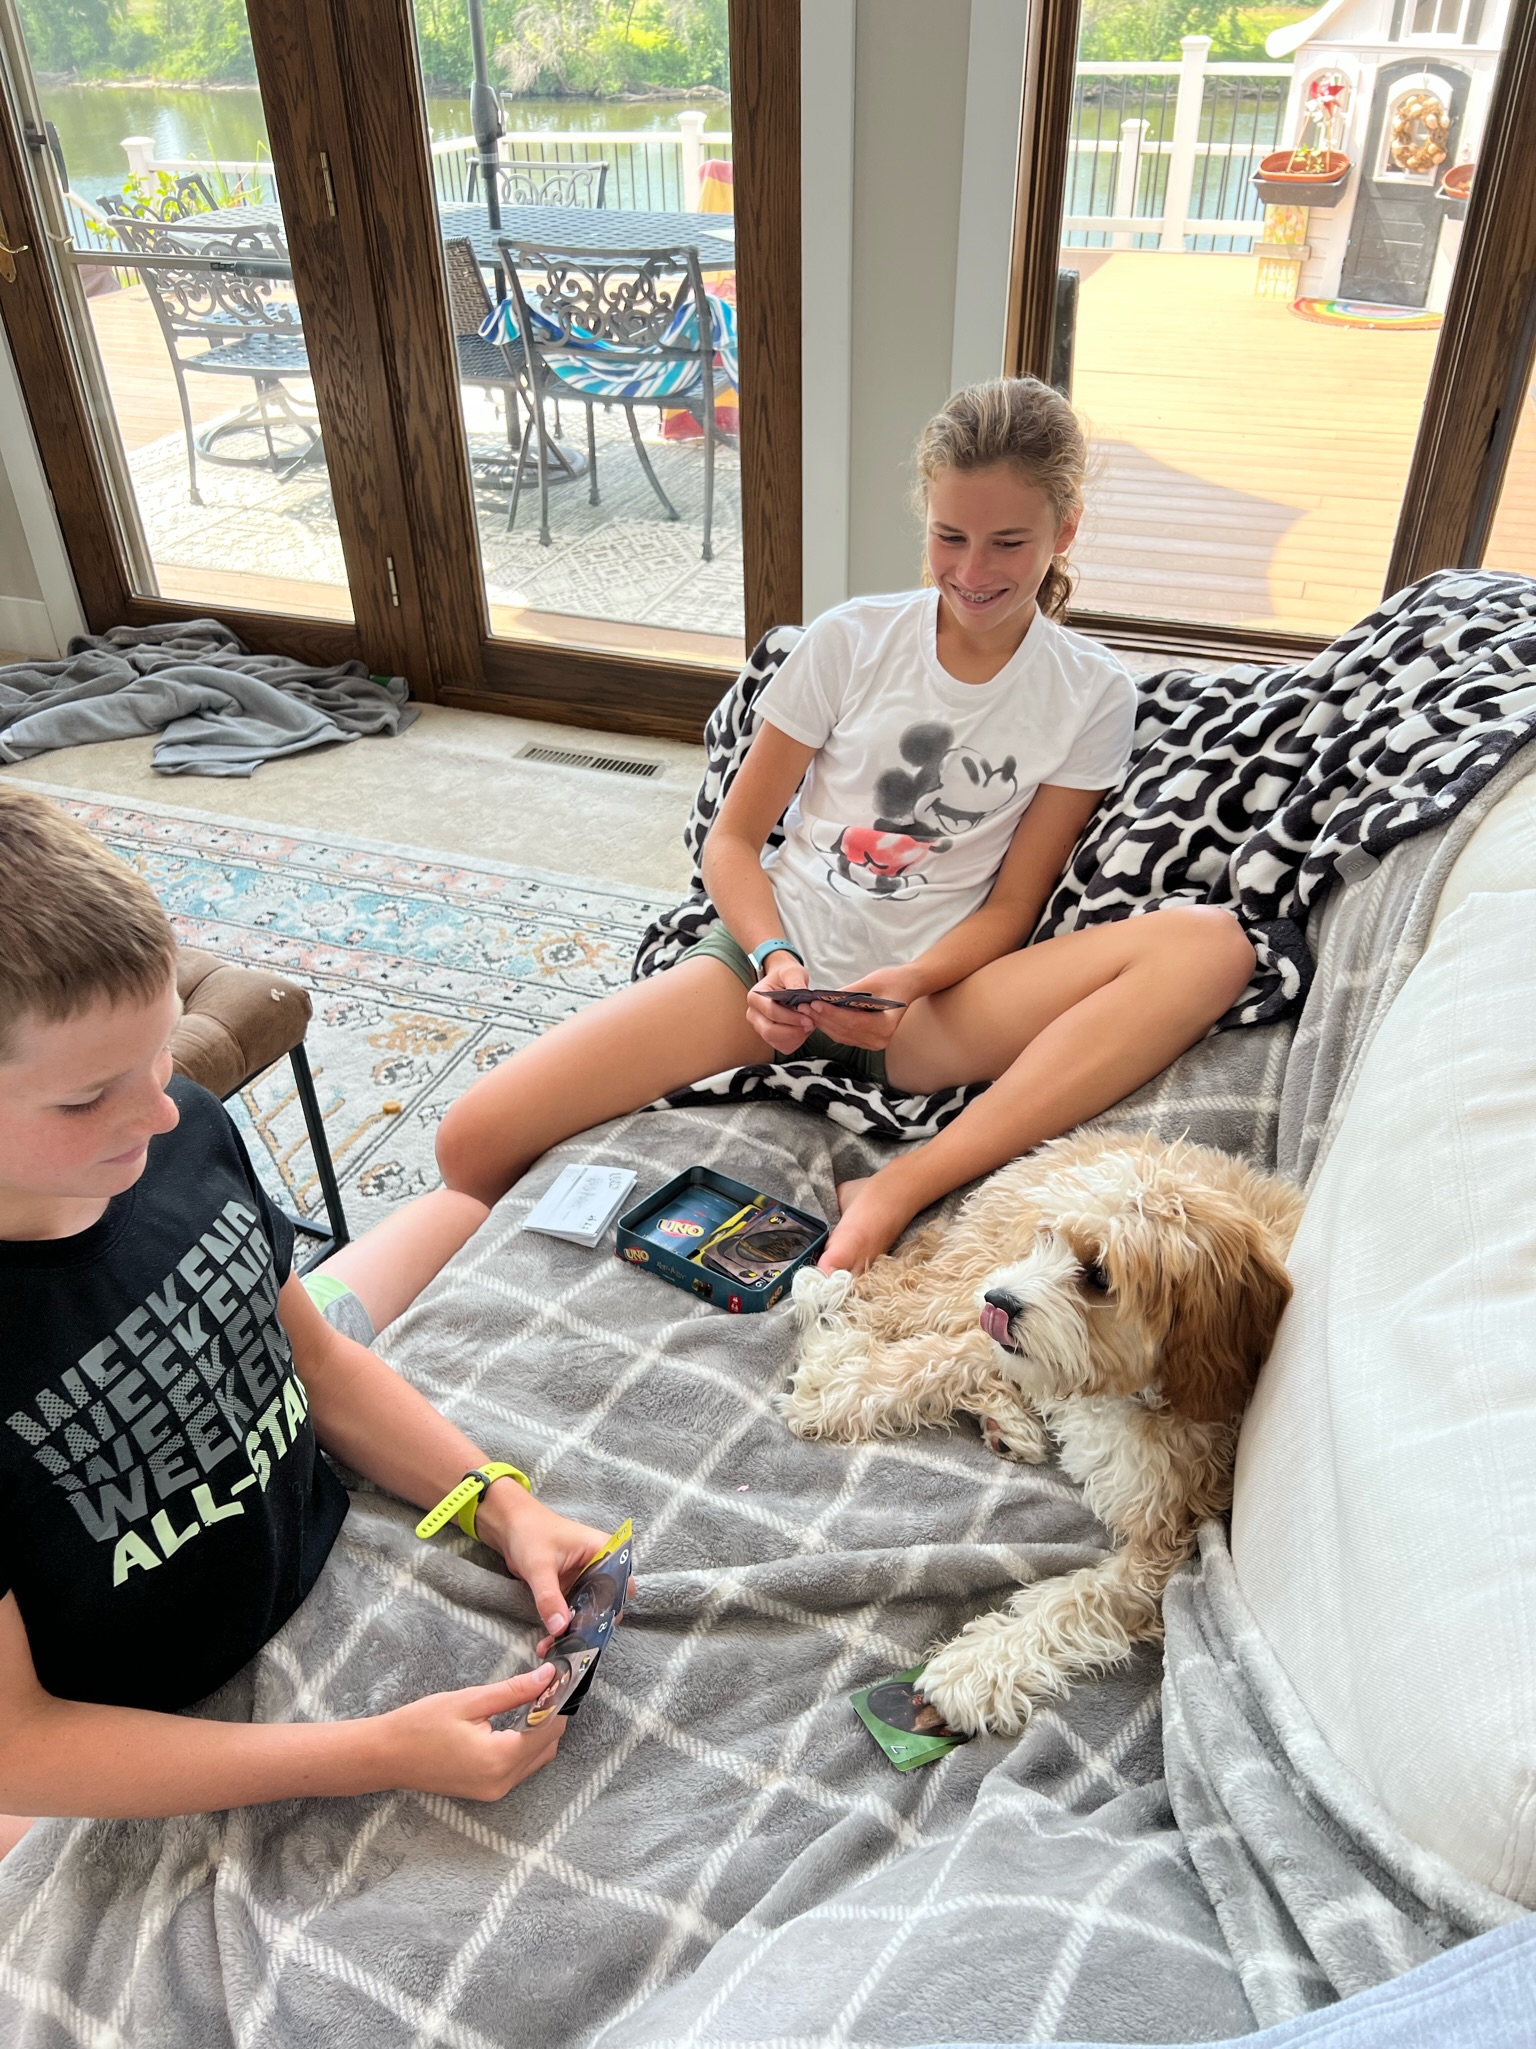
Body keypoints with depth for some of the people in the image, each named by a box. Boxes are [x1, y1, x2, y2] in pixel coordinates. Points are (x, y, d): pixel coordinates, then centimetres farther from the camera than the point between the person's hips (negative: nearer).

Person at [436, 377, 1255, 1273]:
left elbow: (1013, 906, 3)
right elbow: (733, 839, 7)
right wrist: (774, 958, -13)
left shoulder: (1093, 694, 5)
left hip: (928, 1004, 0)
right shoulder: (850, 640, 5)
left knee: (1213, 942, -28)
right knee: (474, 1140, -20)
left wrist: (907, 984, -18)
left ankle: (904, 1186, -35)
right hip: (776, 956, 0)